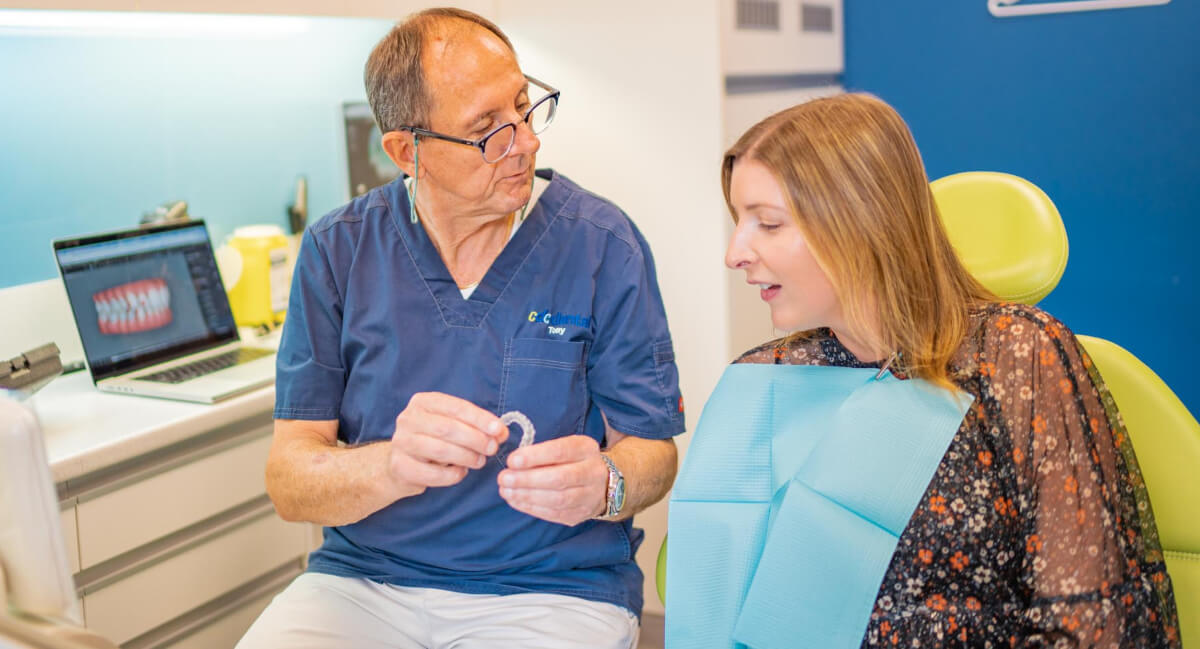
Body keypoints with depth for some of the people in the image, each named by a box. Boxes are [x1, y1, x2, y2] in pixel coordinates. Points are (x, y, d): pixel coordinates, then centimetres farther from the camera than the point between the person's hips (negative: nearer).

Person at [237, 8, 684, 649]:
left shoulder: (604, 245, -5)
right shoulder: (337, 250, -1)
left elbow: (651, 450, -1)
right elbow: (289, 482, -7)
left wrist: (601, 484, -25)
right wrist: (391, 466, -29)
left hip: (554, 590, -1)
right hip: (362, 580, 1)